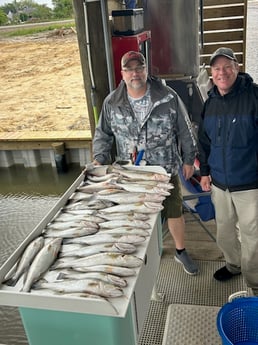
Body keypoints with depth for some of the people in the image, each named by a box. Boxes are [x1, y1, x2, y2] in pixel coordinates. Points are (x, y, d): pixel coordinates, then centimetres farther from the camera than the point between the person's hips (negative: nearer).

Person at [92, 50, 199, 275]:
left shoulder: (168, 97, -11)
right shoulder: (112, 103, -6)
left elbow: (185, 131, -2)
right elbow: (103, 134, 5)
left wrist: (188, 160, 2)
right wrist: (100, 160, -7)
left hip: (166, 171, 0)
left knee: (174, 213, 14)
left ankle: (181, 252, 39)